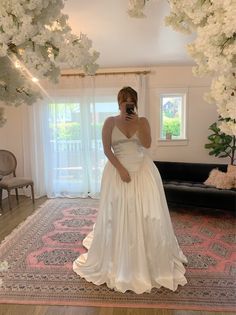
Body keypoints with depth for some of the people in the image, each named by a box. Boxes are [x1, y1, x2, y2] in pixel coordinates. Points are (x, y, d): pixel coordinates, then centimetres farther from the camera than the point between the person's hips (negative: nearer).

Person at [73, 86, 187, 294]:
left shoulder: (142, 121, 5)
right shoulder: (110, 122, 2)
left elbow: (147, 144, -9)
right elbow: (107, 149, -5)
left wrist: (137, 123, -16)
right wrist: (121, 168, -14)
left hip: (143, 172, 1)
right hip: (118, 171, -1)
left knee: (145, 216, 4)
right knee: (118, 216, 4)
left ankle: (150, 261, 23)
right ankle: (118, 263, 22)